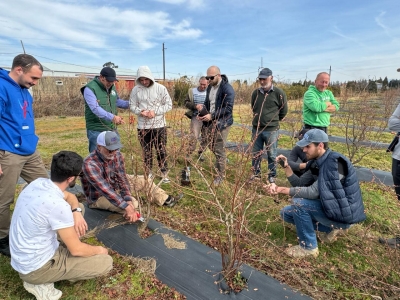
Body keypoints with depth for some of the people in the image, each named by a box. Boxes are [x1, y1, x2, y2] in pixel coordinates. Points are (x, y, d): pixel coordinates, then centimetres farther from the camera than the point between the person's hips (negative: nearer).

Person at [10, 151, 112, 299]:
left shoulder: (38, 183, -7)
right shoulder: (57, 205, -32)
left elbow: (70, 197, 13)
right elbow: (76, 250, -21)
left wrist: (76, 212, -8)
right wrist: (99, 250, -2)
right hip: (35, 267, -8)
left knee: (79, 208, 11)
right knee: (106, 262, -5)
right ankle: (41, 281, 1)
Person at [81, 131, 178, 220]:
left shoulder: (116, 155, -16)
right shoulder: (90, 164, -35)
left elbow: (122, 178, -19)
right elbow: (105, 190, -40)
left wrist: (128, 200, -33)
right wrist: (127, 207, -45)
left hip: (115, 185, 6)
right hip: (98, 197, -6)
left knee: (145, 180, 2)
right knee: (133, 204, -27)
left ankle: (164, 199, 20)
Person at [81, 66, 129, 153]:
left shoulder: (112, 86, 8)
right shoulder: (90, 88, -15)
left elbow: (117, 101, 23)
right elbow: (95, 108, -28)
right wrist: (112, 117, -41)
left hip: (112, 129, 7)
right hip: (96, 131, -7)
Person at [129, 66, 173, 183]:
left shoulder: (160, 88, -5)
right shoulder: (136, 90, 0)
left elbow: (168, 105, -4)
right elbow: (132, 106, 5)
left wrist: (155, 112, -15)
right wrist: (141, 111, -15)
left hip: (159, 125, -1)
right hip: (143, 126, 2)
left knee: (161, 151, 7)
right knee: (147, 152, 13)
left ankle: (164, 174, 21)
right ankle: (148, 173, 28)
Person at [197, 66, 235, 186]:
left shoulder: (227, 89, -16)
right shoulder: (210, 87, 11)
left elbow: (228, 108, -20)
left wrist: (212, 115, -24)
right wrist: (203, 107, -4)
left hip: (221, 123, -8)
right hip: (209, 122, 8)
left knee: (219, 150, -2)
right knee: (210, 146, 13)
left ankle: (220, 176, 13)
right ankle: (222, 161, 37)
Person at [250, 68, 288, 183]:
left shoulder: (279, 93, -9)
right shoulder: (255, 93, 3)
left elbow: (284, 111, 3)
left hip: (271, 130, -3)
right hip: (256, 129, 4)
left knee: (271, 154, 7)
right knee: (256, 154, 12)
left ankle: (272, 176, 22)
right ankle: (256, 173, 27)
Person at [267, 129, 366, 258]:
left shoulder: (335, 164, -25)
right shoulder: (317, 163, 1)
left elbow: (313, 192, -30)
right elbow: (300, 184, 2)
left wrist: (281, 190, -33)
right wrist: (286, 167, -11)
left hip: (343, 214, -9)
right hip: (330, 208, 9)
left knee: (298, 202, -25)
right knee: (287, 212, 5)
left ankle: (308, 247, -7)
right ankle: (329, 228, 12)